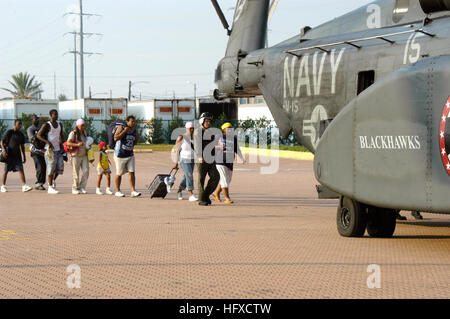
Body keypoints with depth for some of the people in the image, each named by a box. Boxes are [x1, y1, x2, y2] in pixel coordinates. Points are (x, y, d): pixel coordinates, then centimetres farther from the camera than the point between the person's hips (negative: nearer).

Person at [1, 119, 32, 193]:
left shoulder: (21, 135, 11)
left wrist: (24, 156, 16)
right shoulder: (9, 132, -4)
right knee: (6, 170, 3)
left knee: (21, 170, -6)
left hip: (17, 155, 4)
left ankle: (24, 186, -13)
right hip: (9, 155, -4)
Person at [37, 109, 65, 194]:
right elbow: (39, 135, -9)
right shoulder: (47, 125, -7)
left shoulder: (60, 125, 11)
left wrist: (62, 145, 5)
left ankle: (53, 180, 26)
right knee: (51, 168, -6)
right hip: (50, 149, -6)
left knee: (60, 167, 1)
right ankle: (50, 187, -1)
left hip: (58, 149, 6)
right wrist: (48, 142, -20)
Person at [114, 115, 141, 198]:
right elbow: (115, 138, -23)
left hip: (130, 155, 5)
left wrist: (137, 137, 1)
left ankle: (133, 191, -7)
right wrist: (125, 131, -23)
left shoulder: (134, 130, 6)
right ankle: (117, 191, 17)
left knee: (132, 172, -5)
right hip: (120, 154, -5)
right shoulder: (121, 128, -10)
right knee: (119, 173, 5)